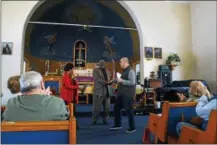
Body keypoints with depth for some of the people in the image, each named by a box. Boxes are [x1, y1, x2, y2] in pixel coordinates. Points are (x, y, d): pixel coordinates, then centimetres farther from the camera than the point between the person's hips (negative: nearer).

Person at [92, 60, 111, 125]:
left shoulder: (107, 71, 20)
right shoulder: (95, 70, 2)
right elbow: (96, 79, -13)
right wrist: (105, 82, -22)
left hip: (107, 91, 5)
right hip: (99, 92, -5)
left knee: (107, 107, 6)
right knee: (97, 107, -2)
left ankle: (105, 120, 20)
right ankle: (94, 120, 12)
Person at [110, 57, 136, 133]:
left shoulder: (130, 71, -14)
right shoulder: (124, 71, 16)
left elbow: (132, 82, -24)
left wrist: (122, 81, -22)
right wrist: (117, 80, 14)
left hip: (128, 94, -10)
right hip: (121, 93, 10)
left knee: (129, 110, 0)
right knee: (116, 108, 14)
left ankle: (132, 127, 14)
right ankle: (118, 124, 28)